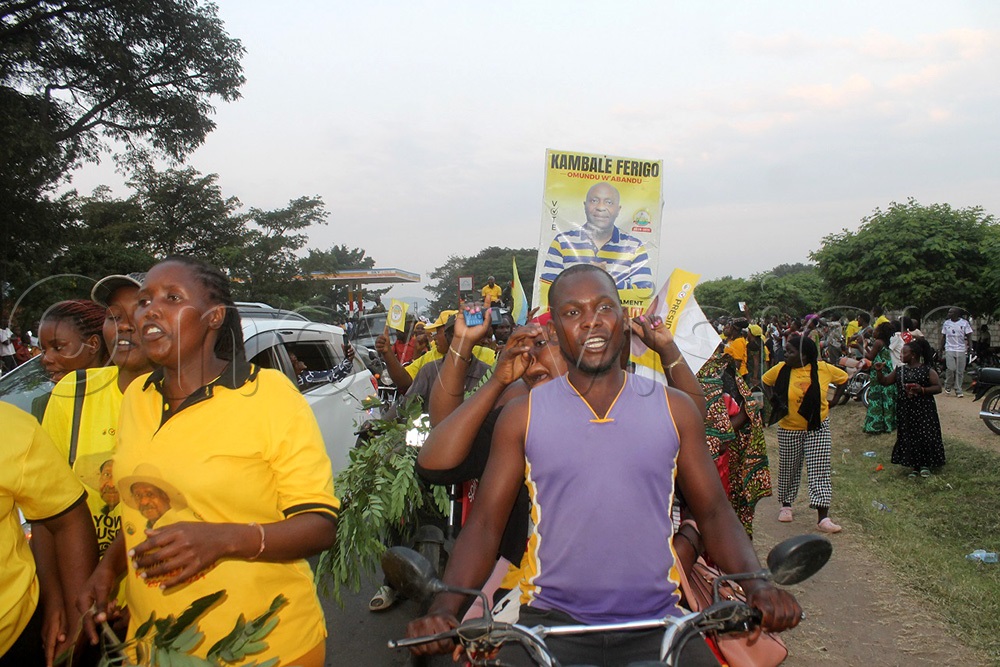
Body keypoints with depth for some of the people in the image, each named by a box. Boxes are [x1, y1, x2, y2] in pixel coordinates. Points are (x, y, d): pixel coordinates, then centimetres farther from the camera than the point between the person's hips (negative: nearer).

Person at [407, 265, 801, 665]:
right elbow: (485, 524, 1)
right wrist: (443, 609, -14)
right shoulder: (522, 415, 1)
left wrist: (756, 584, -9)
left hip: (656, 624, 2)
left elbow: (714, 514, 9)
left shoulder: (674, 409, 5)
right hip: (552, 621, -1)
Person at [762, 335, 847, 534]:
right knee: (788, 469, 12)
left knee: (820, 470, -6)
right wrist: (775, 400, 0)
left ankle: (823, 518, -7)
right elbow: (765, 381, 9)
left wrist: (835, 399, 3)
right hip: (789, 429, 1)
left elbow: (843, 378, 10)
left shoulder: (823, 368, -9)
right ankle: (786, 505, 33)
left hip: (817, 427, -1)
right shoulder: (781, 369, -9)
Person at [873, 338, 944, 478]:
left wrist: (922, 390, -21)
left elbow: (938, 387, -7)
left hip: (923, 410, -4)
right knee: (908, 437, 6)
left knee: (925, 435, -2)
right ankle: (913, 466, 17)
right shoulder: (899, 371, 9)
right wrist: (879, 371, -6)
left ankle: (925, 464, 16)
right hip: (905, 411, 4)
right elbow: (884, 382, 11)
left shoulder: (927, 370, -4)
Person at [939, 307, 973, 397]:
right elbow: (943, 336, 14)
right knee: (951, 369, -13)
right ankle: (948, 386, 9)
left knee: (960, 371, 2)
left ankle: (958, 391, 10)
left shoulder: (964, 322, 1)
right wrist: (941, 347, 10)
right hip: (949, 349, 1)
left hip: (961, 350, 0)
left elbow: (969, 335, 2)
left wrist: (969, 346, -9)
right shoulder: (946, 323, 8)